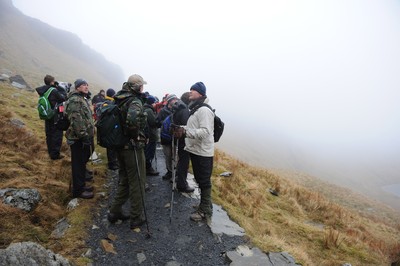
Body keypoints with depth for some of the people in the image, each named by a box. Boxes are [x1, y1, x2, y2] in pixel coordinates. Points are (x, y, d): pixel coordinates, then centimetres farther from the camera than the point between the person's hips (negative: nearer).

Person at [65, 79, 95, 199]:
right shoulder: (75, 100, -15)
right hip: (79, 139, -10)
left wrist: (89, 135, 22)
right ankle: (78, 190, 10)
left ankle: (81, 185, 32)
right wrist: (84, 136, -24)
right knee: (78, 164, -1)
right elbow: (77, 120, -24)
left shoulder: (83, 99, 18)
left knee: (83, 162, 18)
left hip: (85, 137, 10)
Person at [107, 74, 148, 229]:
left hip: (120, 146, 8)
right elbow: (132, 118, -40)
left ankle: (115, 212, 31)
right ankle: (136, 218, 18)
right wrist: (135, 134, -21)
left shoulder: (119, 100, 8)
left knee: (124, 180, 22)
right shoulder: (135, 102, -18)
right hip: (133, 147, -8)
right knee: (137, 183, 6)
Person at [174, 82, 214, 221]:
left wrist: (185, 131, -32)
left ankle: (205, 211, 14)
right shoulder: (194, 109, 16)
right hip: (195, 151, 10)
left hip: (203, 153, -10)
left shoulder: (204, 110, -16)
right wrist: (182, 128, 7)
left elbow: (205, 131, -27)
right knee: (200, 180, 19)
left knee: (204, 182, 1)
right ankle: (206, 204, 35)